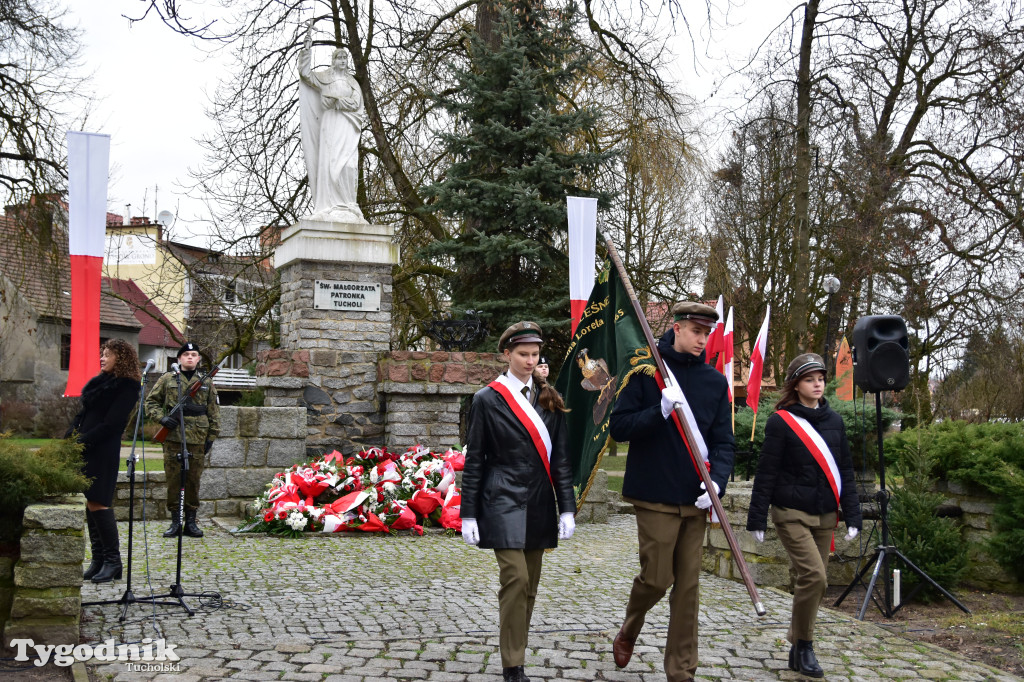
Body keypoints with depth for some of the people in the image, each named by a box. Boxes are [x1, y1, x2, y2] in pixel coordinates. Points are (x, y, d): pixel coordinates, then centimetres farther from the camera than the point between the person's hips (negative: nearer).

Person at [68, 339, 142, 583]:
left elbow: (111, 424, -14)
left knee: (97, 503, -10)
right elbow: (83, 413, 19)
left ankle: (113, 562, -2)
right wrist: (69, 438, 7)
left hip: (103, 451, -8)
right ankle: (98, 560, 14)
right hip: (83, 449, 8)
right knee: (89, 504, 7)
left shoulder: (127, 386, -7)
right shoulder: (100, 381, 18)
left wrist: (82, 441, -16)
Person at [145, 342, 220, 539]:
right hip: (173, 436, -1)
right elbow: (151, 402, 9)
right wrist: (162, 418, -8)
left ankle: (191, 521, 13)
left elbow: (214, 412, 12)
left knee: (194, 480, 5)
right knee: (173, 479, 1)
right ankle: (175, 521, 10)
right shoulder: (167, 379, 7)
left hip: (197, 439, 1)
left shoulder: (206, 382, 11)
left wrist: (211, 436, 6)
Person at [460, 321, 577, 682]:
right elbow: (474, 460, -1)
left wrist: (567, 508, 4)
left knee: (529, 586, 9)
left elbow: (561, 458, 9)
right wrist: (469, 515, -4)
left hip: (539, 504, 5)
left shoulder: (549, 399, 8)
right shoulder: (488, 399, -2)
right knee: (516, 579, -13)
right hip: (503, 502, -4)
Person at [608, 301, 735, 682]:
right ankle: (627, 634, 28)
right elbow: (618, 427, -7)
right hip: (656, 496, -4)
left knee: (688, 584, 7)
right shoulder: (647, 372, -5)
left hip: (695, 499, 4)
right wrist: (660, 411, -21)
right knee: (656, 578, -3)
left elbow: (724, 441, 7)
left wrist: (717, 481, -11)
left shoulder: (715, 382, 7)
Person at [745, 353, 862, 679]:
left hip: (824, 515, 5)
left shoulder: (833, 420, 8)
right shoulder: (781, 421, -7)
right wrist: (757, 518, -8)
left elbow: (845, 470, 12)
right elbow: (766, 472, -7)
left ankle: (798, 649, 24)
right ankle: (804, 645, 2)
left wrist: (852, 515, 6)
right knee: (814, 576, -17)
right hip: (792, 513, -5)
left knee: (813, 580, 9)